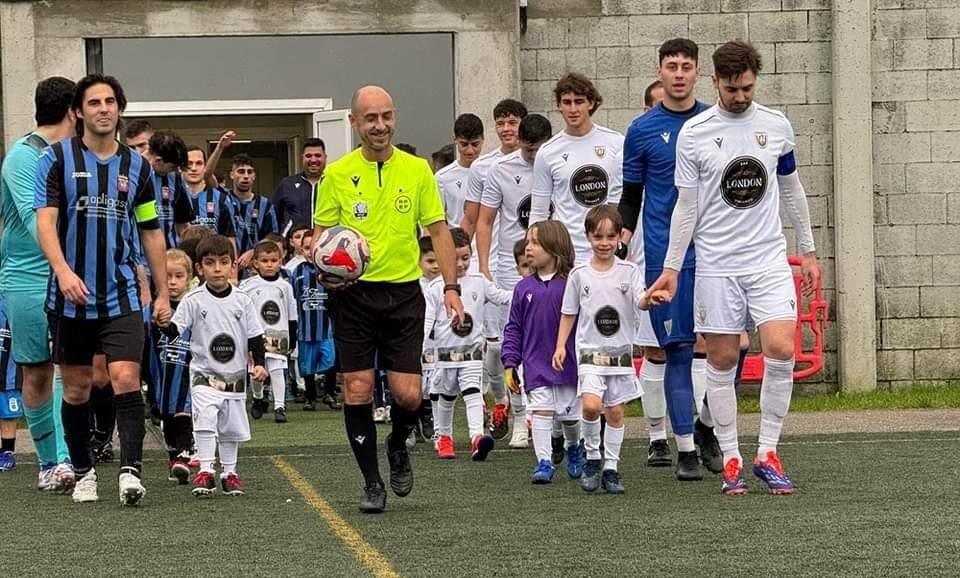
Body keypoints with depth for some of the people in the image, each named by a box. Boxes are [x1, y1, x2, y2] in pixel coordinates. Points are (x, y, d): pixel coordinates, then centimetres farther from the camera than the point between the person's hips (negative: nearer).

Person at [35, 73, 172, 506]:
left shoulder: (136, 165, 7)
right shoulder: (57, 158, -1)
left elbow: (151, 232, 14)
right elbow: (45, 222, -9)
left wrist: (163, 293, 11)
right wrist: (63, 270, -26)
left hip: (121, 295, 1)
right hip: (70, 294, -1)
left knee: (126, 379, -14)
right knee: (76, 388, 8)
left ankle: (130, 471, -19)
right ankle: (83, 472, 21)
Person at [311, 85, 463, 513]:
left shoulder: (417, 170, 4)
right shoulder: (337, 174, 2)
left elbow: (438, 229, 7)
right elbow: (320, 233, 7)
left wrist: (451, 286, -1)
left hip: (404, 292, 1)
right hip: (353, 294, 0)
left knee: (408, 394, -5)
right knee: (358, 390, -3)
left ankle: (397, 447, 27)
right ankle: (372, 483, 10)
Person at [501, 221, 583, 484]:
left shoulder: (570, 285, -6)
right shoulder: (524, 288, 3)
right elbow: (514, 329, 8)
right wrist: (510, 363, 2)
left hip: (568, 363, -1)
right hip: (536, 365, 1)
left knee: (571, 416, 11)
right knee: (541, 412, -9)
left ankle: (574, 448, 38)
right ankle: (544, 462, -6)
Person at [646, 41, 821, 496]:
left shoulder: (777, 126, 5)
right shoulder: (693, 133, -1)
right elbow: (686, 205, 3)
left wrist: (808, 252, 16)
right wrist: (671, 269, 0)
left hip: (769, 259, 1)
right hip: (715, 265, -1)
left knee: (781, 349, -14)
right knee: (722, 360, 1)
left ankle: (767, 454, -2)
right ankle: (730, 461, 10)